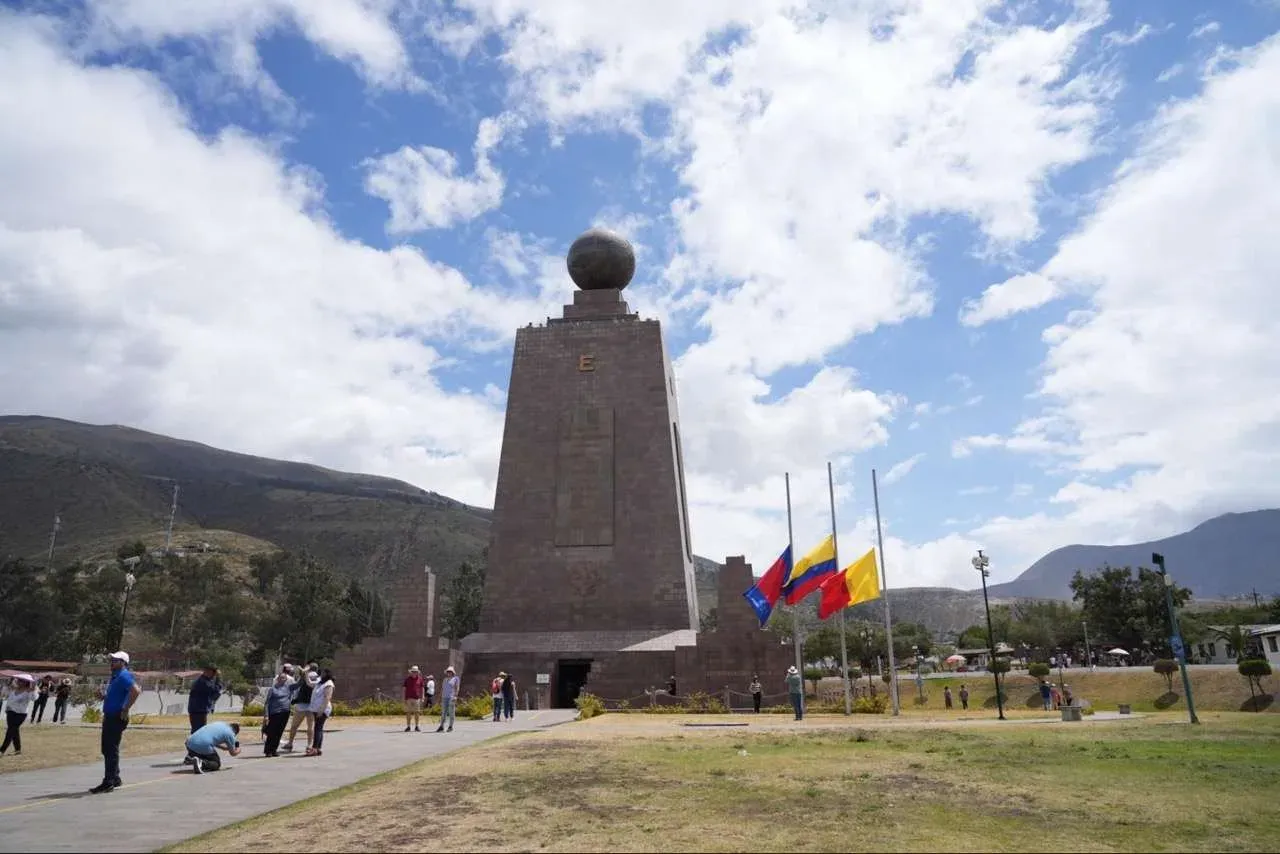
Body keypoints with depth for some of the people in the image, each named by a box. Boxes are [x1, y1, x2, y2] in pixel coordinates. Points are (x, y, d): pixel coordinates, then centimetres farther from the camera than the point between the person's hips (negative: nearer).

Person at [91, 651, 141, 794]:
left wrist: (125, 709, -25)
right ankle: (115, 780, 24)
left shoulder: (124, 676, -15)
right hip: (109, 717, 11)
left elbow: (136, 690, -30)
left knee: (111, 750, -6)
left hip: (117, 718, -11)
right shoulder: (115, 676, 17)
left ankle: (108, 783, -1)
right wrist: (104, 695, 10)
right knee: (107, 749, 16)